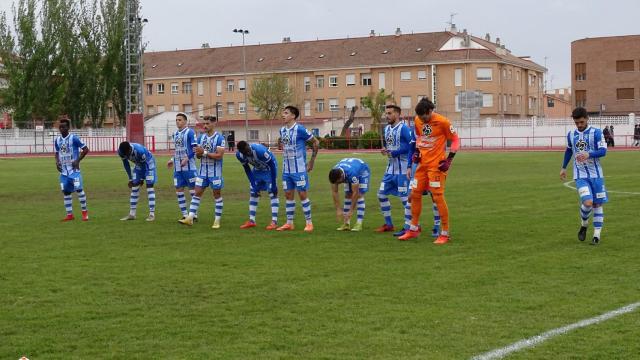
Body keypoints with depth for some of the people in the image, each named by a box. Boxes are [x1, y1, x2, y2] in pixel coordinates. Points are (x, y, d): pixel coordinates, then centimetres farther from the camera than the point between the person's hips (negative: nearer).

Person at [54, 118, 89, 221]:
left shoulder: (74, 138, -9)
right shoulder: (57, 140, 9)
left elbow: (85, 149, -7)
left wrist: (78, 160, -14)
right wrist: (57, 162, 3)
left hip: (74, 169, -6)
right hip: (63, 170, 6)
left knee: (78, 189, -11)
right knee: (66, 191, 5)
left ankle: (84, 212, 1)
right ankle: (69, 215, 12)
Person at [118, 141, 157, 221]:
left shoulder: (139, 150, -39)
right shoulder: (120, 151, -22)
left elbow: (144, 164, -22)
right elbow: (125, 164, -5)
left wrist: (142, 178, -11)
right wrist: (130, 179, 0)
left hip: (148, 162, -6)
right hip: (138, 164, 6)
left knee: (149, 186, -13)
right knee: (134, 187, 1)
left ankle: (152, 214, -14)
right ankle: (132, 214, 6)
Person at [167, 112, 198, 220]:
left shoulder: (190, 132, -7)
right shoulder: (175, 134, 15)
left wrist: (187, 158, -21)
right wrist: (172, 160, 17)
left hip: (188, 167, -7)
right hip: (178, 167, 7)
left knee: (192, 189, 0)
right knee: (179, 190, 6)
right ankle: (185, 215, 13)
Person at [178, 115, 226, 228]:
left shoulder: (219, 138, -11)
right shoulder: (201, 137, 8)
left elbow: (219, 155, -18)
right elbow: (198, 155, 11)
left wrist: (204, 152, -18)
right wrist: (198, 153, -13)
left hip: (215, 172, -5)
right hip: (203, 171, 5)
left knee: (217, 195, 4)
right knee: (197, 193, 1)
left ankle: (217, 220, 9)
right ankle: (190, 218, 0)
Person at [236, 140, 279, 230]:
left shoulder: (260, 151, -37)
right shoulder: (239, 155, -20)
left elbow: (272, 166, -26)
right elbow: (247, 170, -6)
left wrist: (274, 185, -23)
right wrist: (254, 186, -10)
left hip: (269, 168, -6)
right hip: (257, 169, 6)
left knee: (272, 194, -12)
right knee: (253, 193, 5)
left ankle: (274, 222, -13)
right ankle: (251, 221, 11)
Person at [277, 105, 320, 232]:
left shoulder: (300, 129, -13)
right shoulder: (282, 130, 7)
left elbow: (315, 142, -5)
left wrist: (312, 161, -2)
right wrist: (286, 161, 15)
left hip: (299, 169, -6)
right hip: (286, 169, 7)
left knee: (302, 194, -3)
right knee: (288, 195, 9)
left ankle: (309, 223, 6)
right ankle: (289, 223, 17)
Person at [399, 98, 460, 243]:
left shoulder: (442, 122, -15)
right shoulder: (418, 120, 3)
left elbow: (455, 140, -7)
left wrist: (449, 160, -13)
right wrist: (417, 150, 6)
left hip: (436, 165, -7)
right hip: (423, 164, 7)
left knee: (438, 197, -7)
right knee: (415, 194, 9)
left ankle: (445, 234, 1)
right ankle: (414, 229, 23)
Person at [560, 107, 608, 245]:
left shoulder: (596, 132, -6)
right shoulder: (571, 134, 6)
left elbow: (603, 151, -13)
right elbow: (568, 151, 22)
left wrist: (588, 154, -29)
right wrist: (564, 168, 25)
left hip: (596, 174, -1)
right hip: (580, 175, 1)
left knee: (597, 204, 3)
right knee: (587, 202, -18)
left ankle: (597, 235, 11)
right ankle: (584, 225, 9)